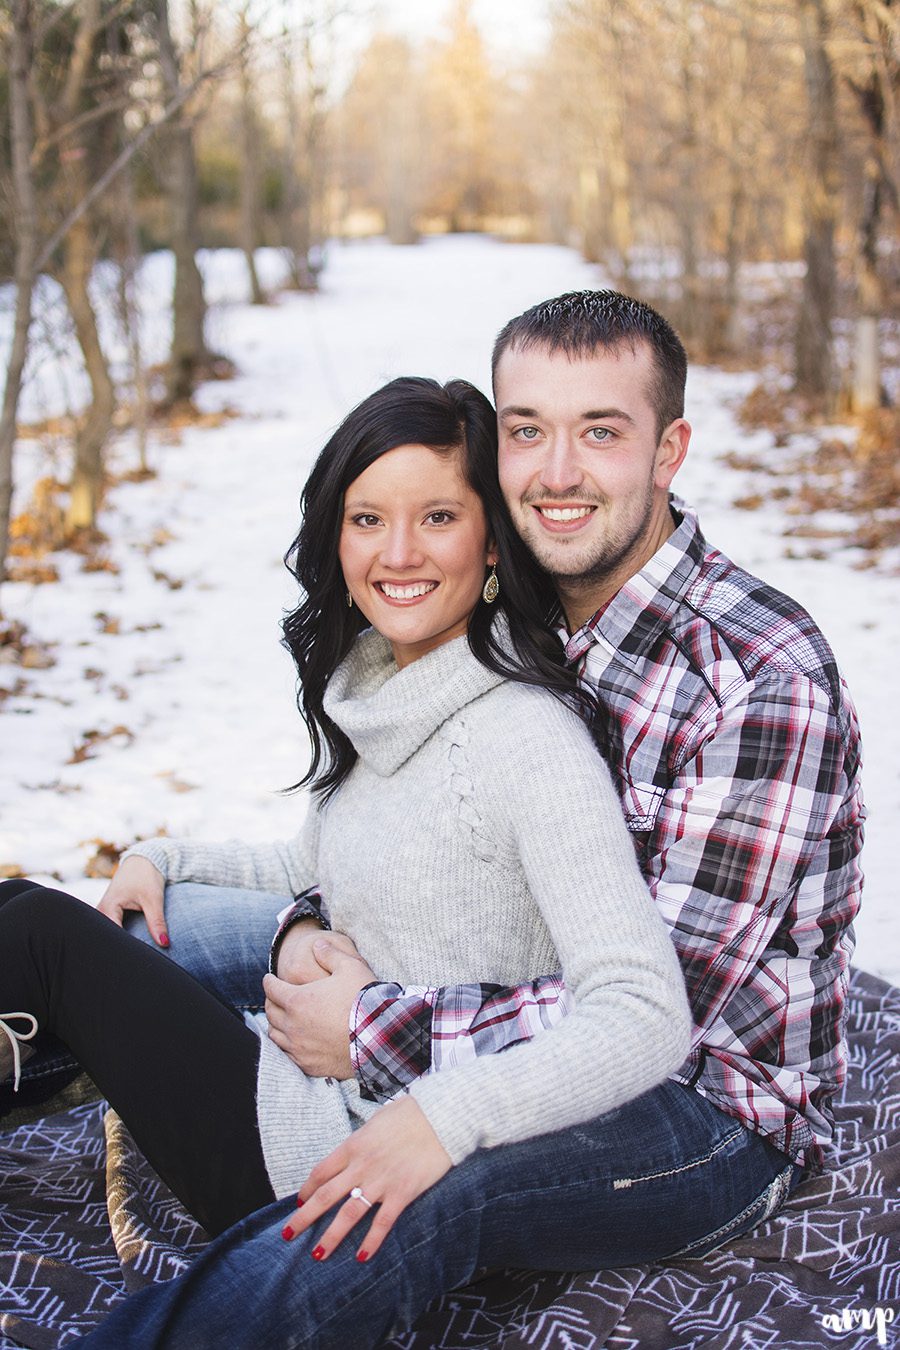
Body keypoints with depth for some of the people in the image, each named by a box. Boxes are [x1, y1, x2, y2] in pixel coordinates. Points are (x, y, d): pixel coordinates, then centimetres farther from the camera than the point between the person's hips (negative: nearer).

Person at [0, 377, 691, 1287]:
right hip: (316, 1094, 8)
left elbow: (648, 1019, -28)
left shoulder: (526, 737, -22)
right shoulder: (370, 693, 4)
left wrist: (447, 1117, -38)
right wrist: (167, 863, 8)